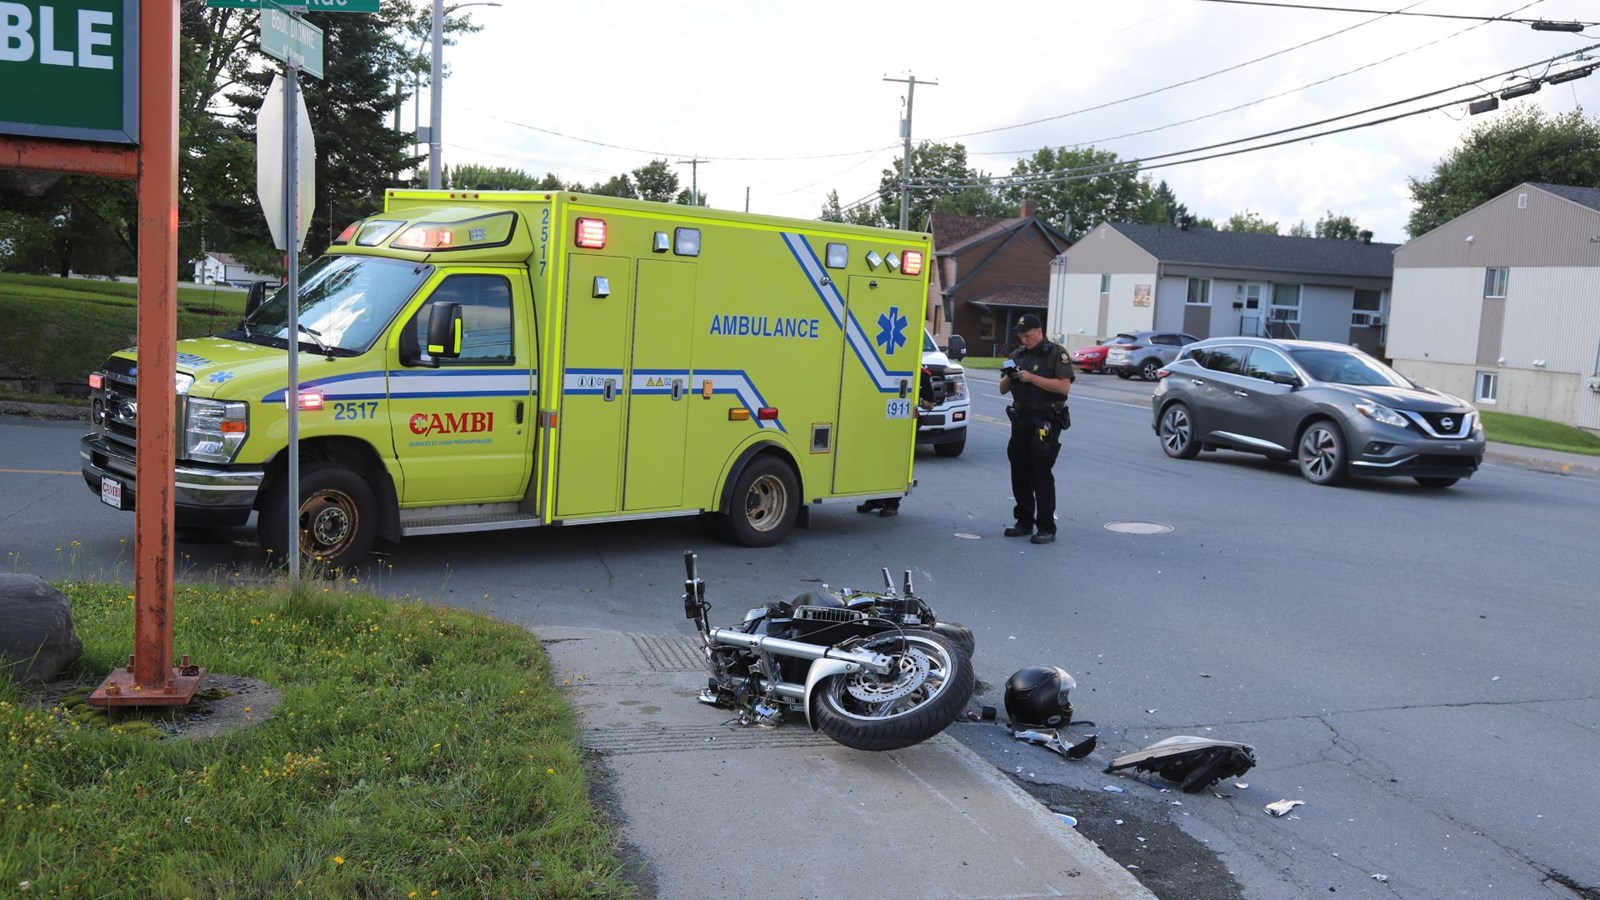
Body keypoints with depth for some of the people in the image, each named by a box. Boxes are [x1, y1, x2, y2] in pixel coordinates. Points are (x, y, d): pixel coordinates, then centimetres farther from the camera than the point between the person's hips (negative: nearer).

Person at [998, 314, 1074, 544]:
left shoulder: (1056, 354, -3)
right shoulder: (1018, 356, 16)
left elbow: (1064, 387, -15)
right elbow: (1003, 389, 17)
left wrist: (1031, 378, -18)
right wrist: (1009, 376, -5)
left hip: (1045, 422, -7)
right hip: (1021, 419, 7)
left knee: (1042, 474, -9)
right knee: (1019, 473, 9)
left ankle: (1047, 528, -6)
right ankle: (1024, 522, 20)